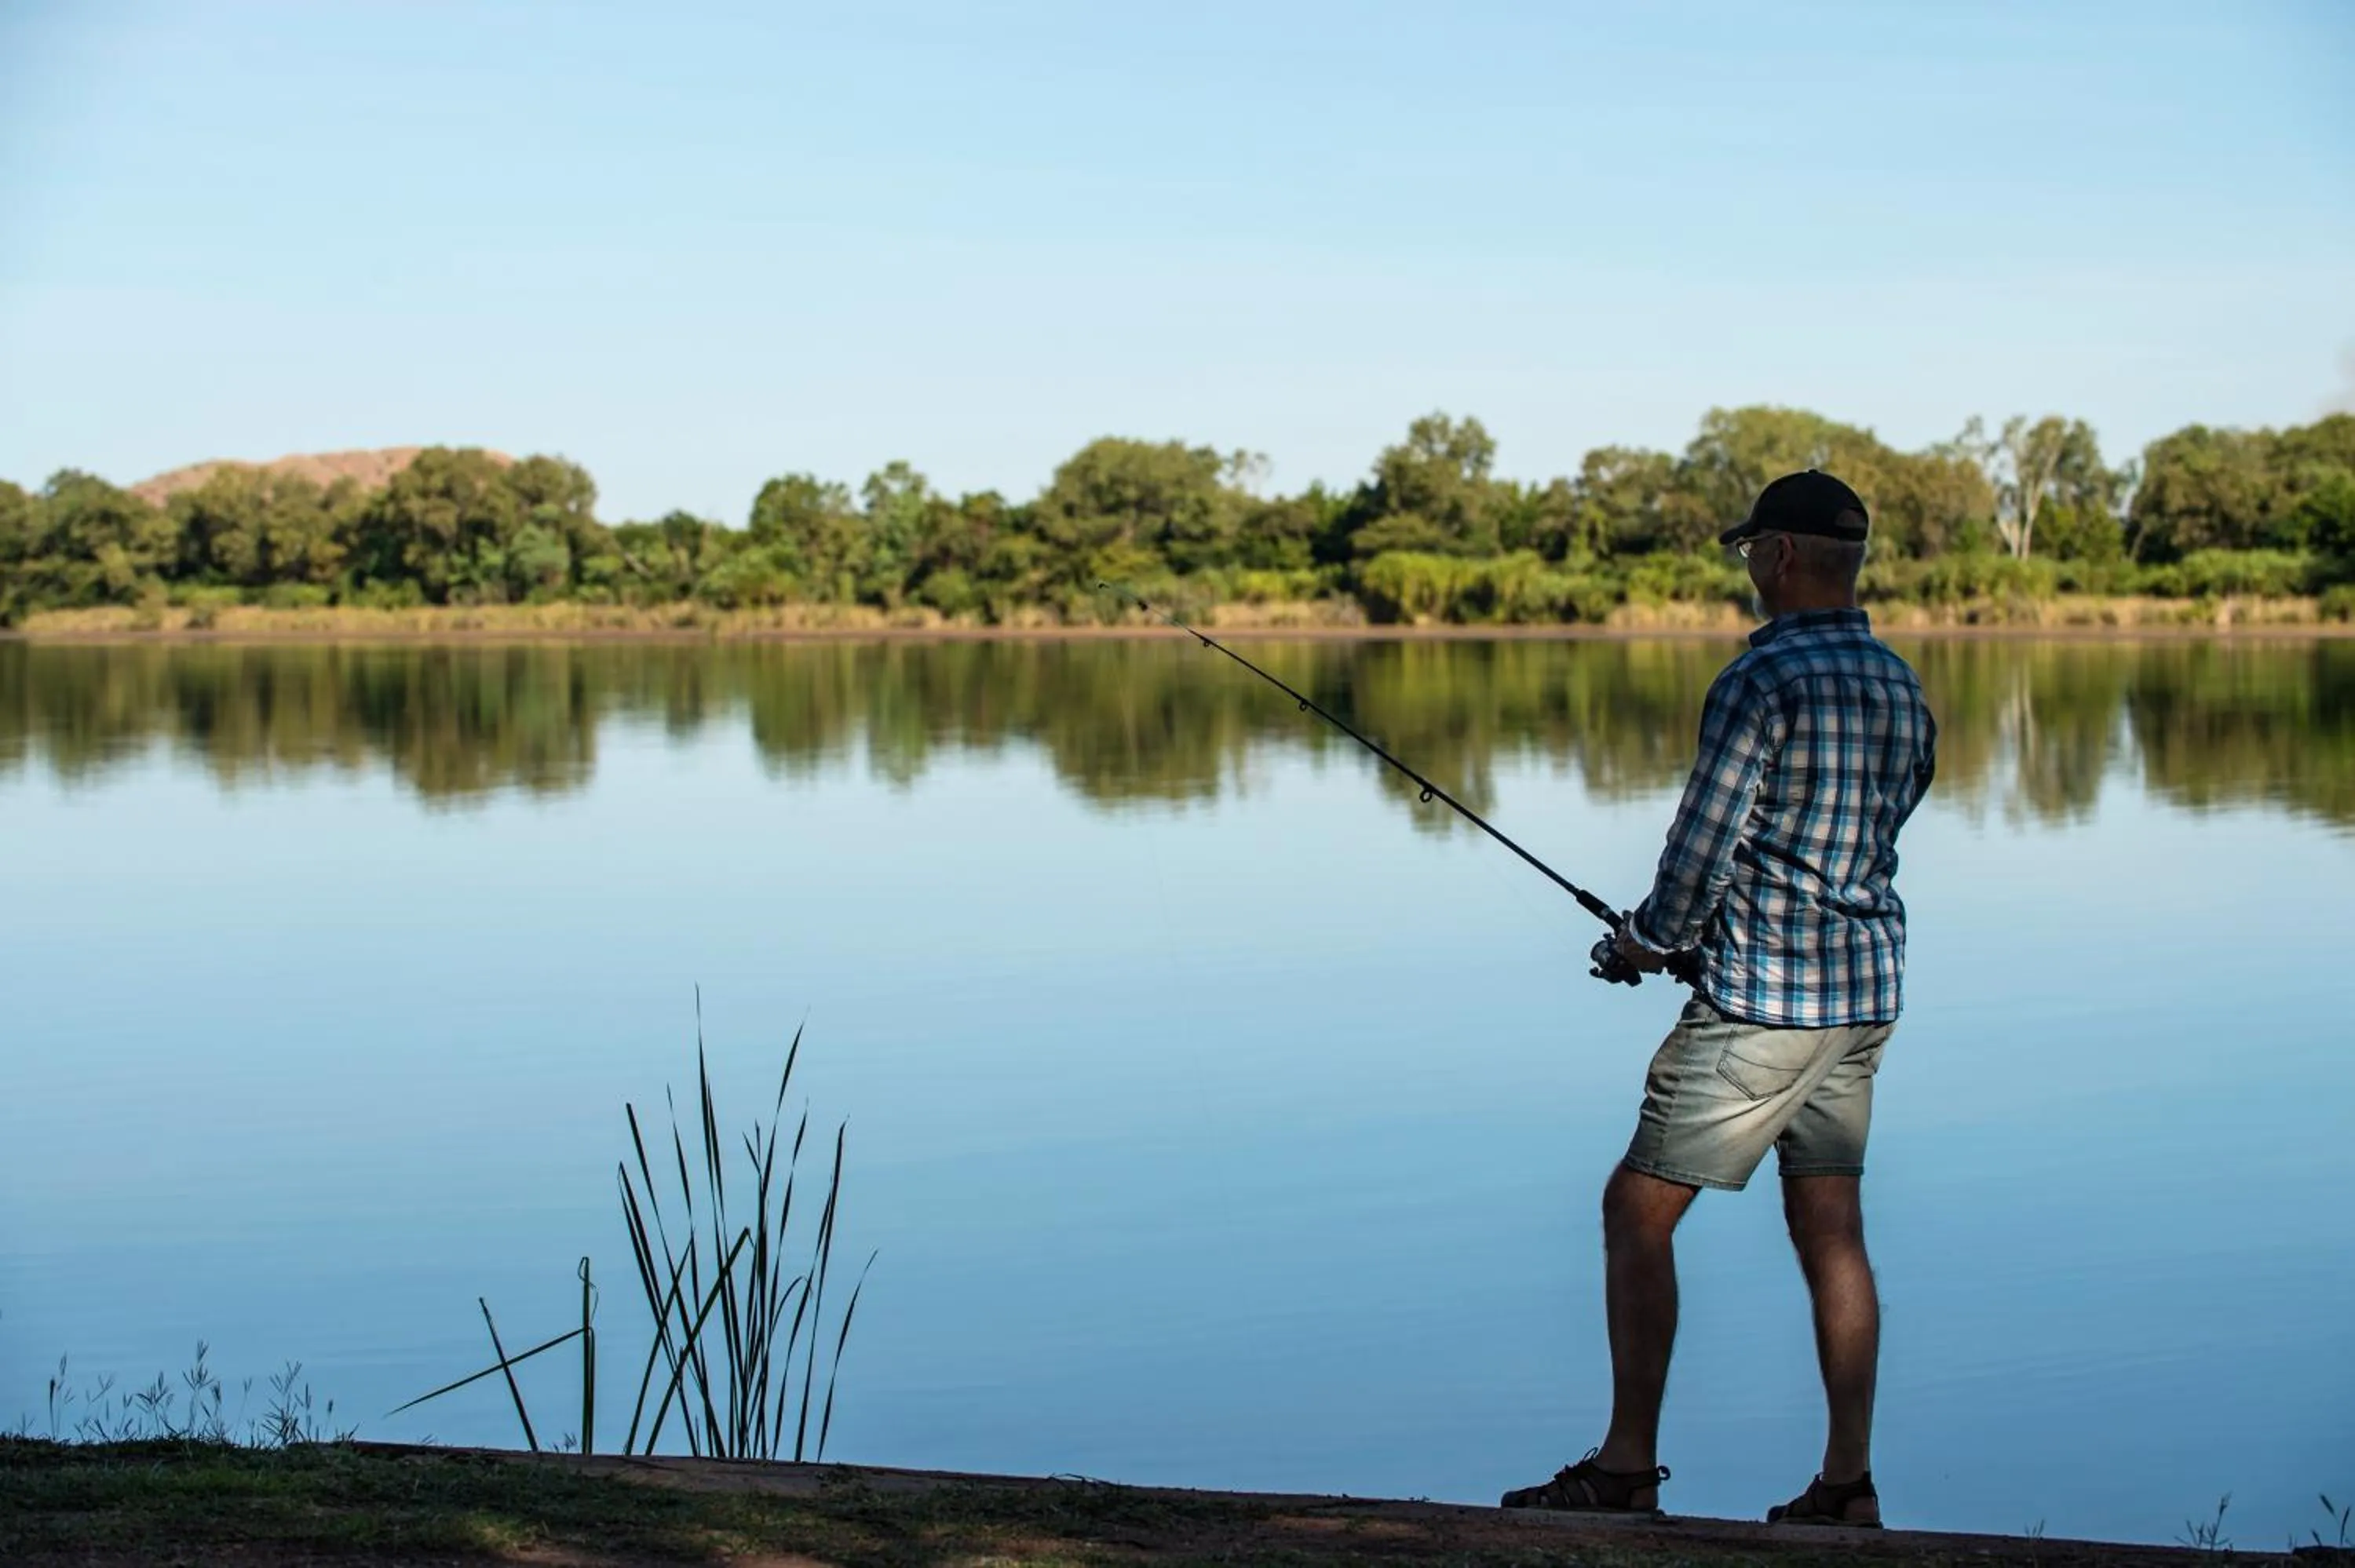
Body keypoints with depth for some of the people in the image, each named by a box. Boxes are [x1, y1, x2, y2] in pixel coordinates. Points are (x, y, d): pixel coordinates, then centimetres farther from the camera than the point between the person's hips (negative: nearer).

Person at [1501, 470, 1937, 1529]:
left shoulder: (1764, 679, -15)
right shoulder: (1900, 687, 10)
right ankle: (1847, 1482, 11)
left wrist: (1647, 941, 3)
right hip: (1865, 991, 8)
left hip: (1763, 1000, -8)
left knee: (1639, 1210, 1)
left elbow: (1705, 844, -16)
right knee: (1830, 1229, 10)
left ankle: (1627, 1466, 2)